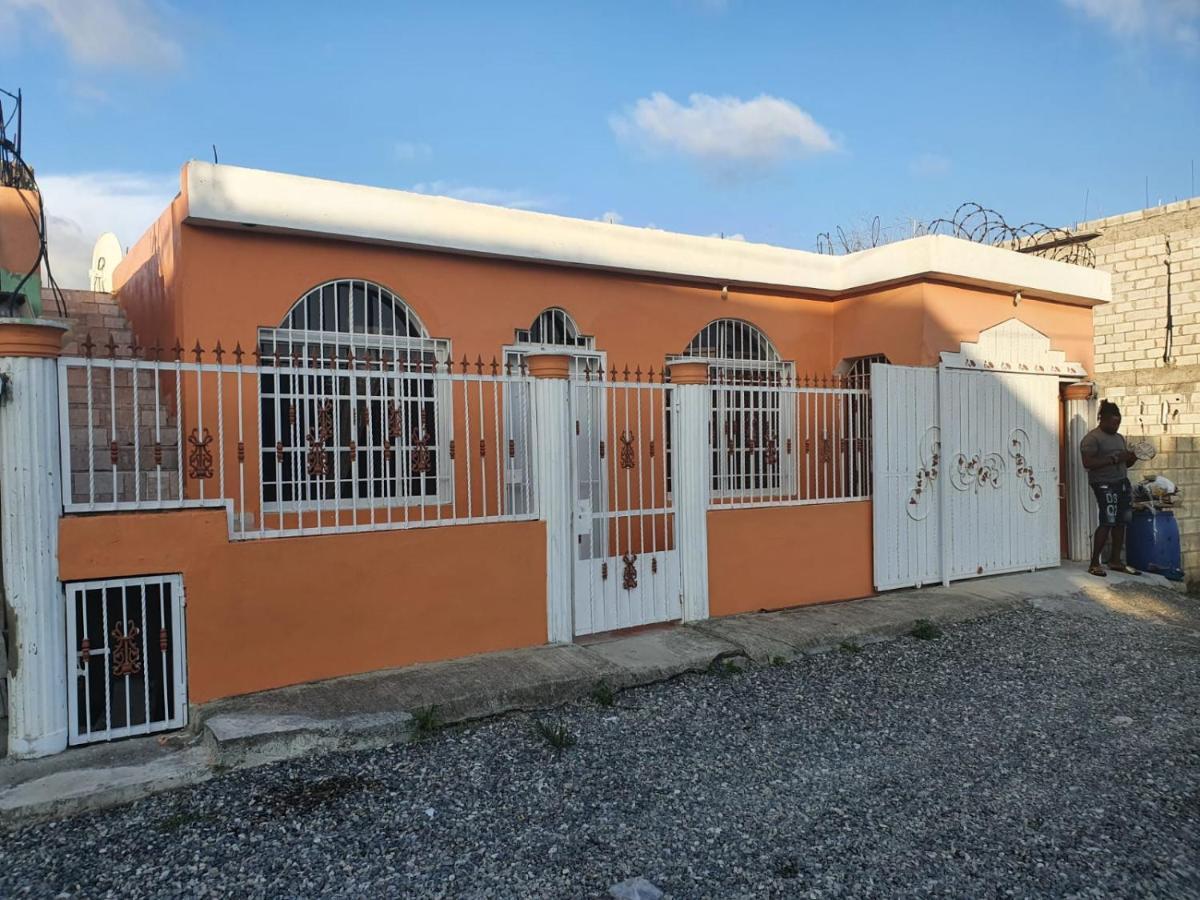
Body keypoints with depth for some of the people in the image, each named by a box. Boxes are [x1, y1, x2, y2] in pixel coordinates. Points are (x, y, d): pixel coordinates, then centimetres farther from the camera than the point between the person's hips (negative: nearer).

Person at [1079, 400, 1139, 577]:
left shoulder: (1119, 438, 18)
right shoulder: (1092, 438, -9)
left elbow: (1125, 463, 24)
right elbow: (1088, 463, -20)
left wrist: (1133, 457, 2)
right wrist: (1114, 459, -21)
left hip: (1122, 483, 8)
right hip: (1104, 485, -8)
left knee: (1121, 522, 6)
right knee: (1108, 522, -12)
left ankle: (1115, 561, 15)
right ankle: (1094, 563, -5)